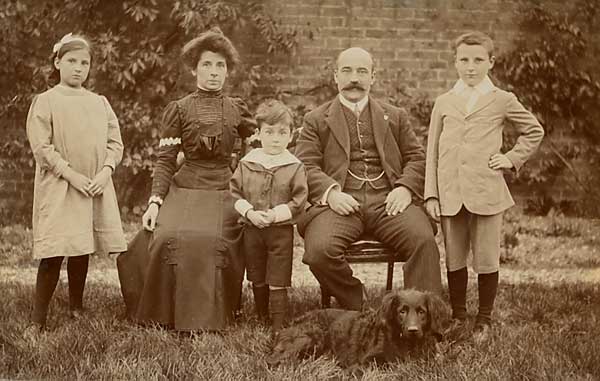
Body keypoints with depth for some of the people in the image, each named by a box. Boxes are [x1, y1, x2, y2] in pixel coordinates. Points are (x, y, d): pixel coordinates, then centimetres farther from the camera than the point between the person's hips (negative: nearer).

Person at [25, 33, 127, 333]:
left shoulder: (100, 103, 12)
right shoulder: (45, 101, -1)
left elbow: (115, 142, 8)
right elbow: (41, 146, -9)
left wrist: (105, 171, -9)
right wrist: (72, 175, -16)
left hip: (95, 187, 4)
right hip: (58, 188, -4)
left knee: (82, 251, 10)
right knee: (54, 252, -9)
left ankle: (77, 309, 24)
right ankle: (38, 320, -3)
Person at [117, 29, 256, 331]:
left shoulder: (237, 111, 12)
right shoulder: (178, 109, 6)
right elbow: (165, 160, 2)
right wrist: (155, 201, -10)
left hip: (223, 193, 1)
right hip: (183, 191, -1)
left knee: (208, 240, -27)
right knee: (168, 237, -28)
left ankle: (201, 318, -11)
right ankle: (164, 315, -9)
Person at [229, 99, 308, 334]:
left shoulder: (294, 167, -4)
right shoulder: (246, 164, 2)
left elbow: (299, 200, -7)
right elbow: (235, 192, 3)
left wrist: (276, 214, -18)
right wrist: (249, 212, -13)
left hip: (281, 230, -3)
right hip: (252, 229, 3)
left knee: (278, 283, -1)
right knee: (257, 280, 15)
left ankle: (278, 328, 4)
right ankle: (261, 319, 31)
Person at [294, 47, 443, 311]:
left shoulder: (395, 117, 24)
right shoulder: (316, 120, 17)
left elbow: (416, 157, 18)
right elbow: (306, 165, 6)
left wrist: (405, 188, -4)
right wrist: (330, 192, -14)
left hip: (387, 201, 1)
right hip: (341, 202, -1)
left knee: (424, 241, -29)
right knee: (319, 250, -31)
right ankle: (358, 305, -8)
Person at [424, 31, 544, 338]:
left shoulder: (503, 101, 6)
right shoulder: (443, 103, 11)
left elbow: (534, 131, 19)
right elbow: (432, 152, 10)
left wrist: (513, 158, 5)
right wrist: (431, 194, 3)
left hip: (487, 193, -2)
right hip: (450, 195, 2)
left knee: (486, 261, 3)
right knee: (454, 260, 8)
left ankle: (484, 319, 17)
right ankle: (457, 316, 22)